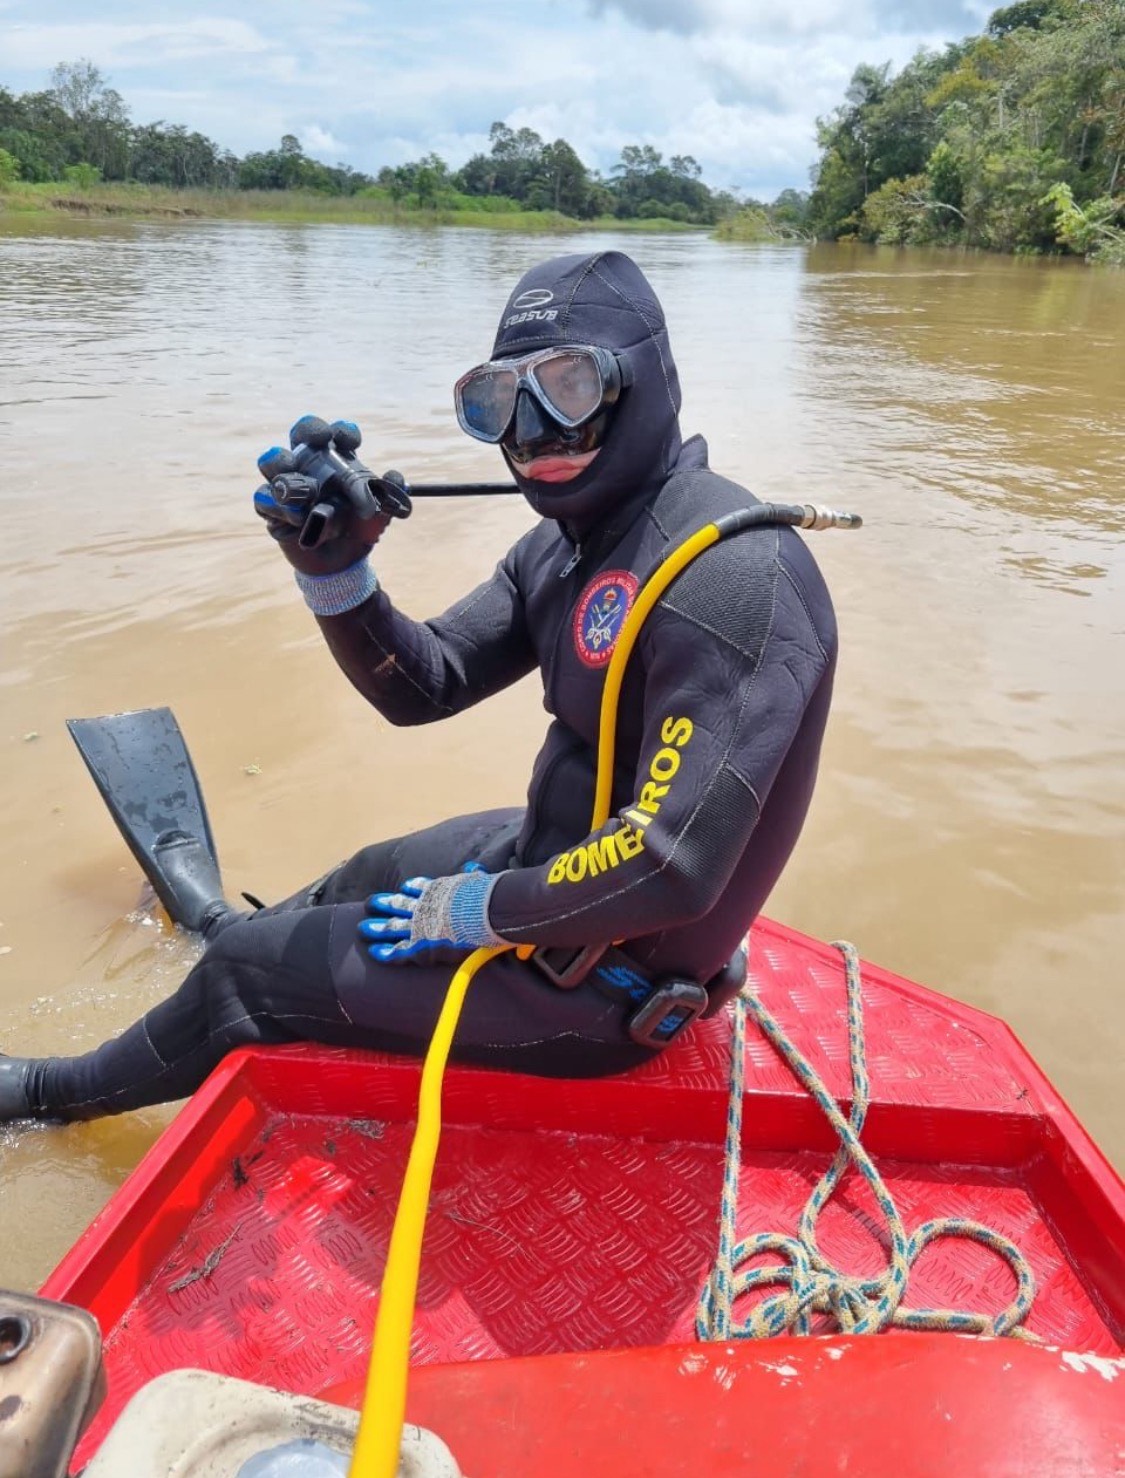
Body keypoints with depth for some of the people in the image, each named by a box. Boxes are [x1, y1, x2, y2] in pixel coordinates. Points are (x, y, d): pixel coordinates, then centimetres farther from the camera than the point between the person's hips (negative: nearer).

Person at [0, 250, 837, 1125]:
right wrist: (332, 568, -17)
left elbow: (672, 869, -33)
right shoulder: (571, 543, 1)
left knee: (247, 969, 4)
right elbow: (423, 687, 2)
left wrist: (476, 911, -19)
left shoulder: (731, 574, -29)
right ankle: (235, 926, 65)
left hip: (606, 976, -7)